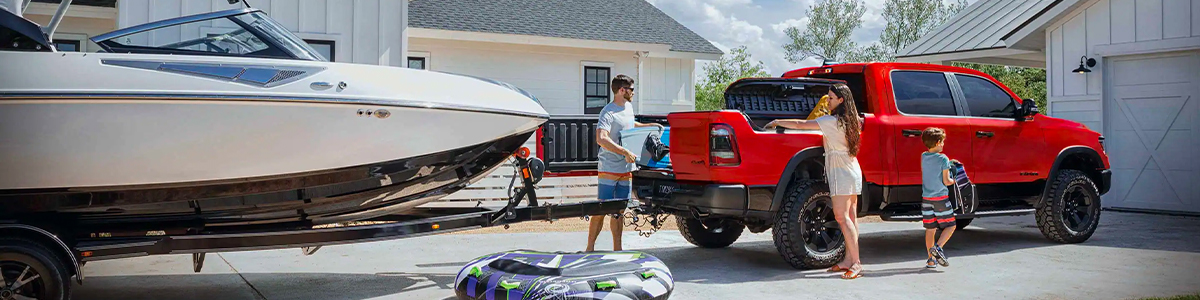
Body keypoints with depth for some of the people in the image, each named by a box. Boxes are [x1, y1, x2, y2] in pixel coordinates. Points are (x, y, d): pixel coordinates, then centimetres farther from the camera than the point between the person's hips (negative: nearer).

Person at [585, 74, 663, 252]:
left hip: (626, 170, 8)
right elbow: (601, 139, -28)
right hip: (609, 170, -8)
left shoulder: (628, 108, 14)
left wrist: (650, 126, 26)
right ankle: (590, 247, 1)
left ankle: (617, 248, 17)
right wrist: (625, 152, -32)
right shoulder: (608, 112, -14)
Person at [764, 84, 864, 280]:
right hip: (853, 172, 9)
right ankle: (849, 260, 10)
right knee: (850, 217, 7)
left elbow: (800, 125, -15)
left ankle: (855, 263, -15)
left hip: (841, 174, -9)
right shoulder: (850, 120, 10)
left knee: (842, 217, -11)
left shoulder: (832, 121, -14)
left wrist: (777, 122, -5)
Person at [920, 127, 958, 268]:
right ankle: (938, 247, -12)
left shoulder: (923, 157, 5)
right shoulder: (943, 159, -11)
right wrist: (954, 181, 9)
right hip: (941, 198, -5)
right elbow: (946, 181, -10)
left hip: (926, 198, 5)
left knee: (930, 229, 10)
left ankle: (931, 260, 12)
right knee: (950, 225, 9)